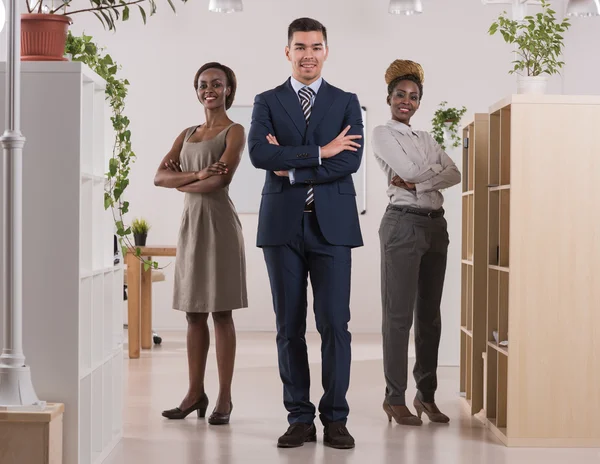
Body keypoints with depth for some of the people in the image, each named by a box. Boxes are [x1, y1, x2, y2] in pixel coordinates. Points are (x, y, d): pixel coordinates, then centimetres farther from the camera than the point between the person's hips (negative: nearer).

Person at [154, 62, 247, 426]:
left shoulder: (234, 132, -1)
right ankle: (196, 393, 13)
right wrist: (196, 174, -12)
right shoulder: (188, 134, 17)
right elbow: (160, 176, 4)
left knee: (221, 313, -4)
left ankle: (225, 398, 1)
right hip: (191, 222, 6)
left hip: (219, 222, -6)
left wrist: (181, 184, -1)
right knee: (194, 313, 7)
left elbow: (219, 180, -15)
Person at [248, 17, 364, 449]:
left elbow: (350, 161, -6)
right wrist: (319, 152, -11)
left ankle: (335, 418, 7)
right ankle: (300, 418, 13)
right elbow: (259, 154, -9)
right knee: (290, 327, 4)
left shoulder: (346, 102, 9)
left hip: (332, 225, -1)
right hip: (283, 225, 1)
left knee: (335, 323, -3)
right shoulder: (267, 102, 9)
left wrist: (292, 167, -8)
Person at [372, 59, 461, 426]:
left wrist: (417, 182, -11)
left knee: (430, 313, 8)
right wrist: (435, 167, 2)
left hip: (436, 225, 7)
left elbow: (455, 175, 3)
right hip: (404, 224, -7)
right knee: (399, 313, -5)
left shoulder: (426, 138, 18)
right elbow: (409, 170, -16)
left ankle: (427, 395, 15)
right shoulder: (383, 134, 0)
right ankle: (395, 398, 0)